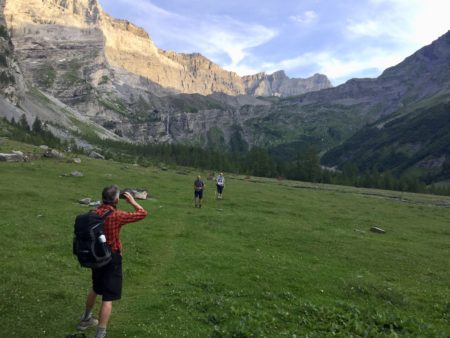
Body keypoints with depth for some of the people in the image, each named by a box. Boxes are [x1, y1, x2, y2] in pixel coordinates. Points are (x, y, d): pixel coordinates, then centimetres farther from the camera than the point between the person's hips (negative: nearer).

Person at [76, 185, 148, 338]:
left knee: (96, 288, 29)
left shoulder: (95, 213, -5)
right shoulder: (117, 215, -23)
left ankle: (86, 319, 49)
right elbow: (142, 213, -15)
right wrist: (132, 201, -2)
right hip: (112, 258, -7)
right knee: (108, 297, 1)